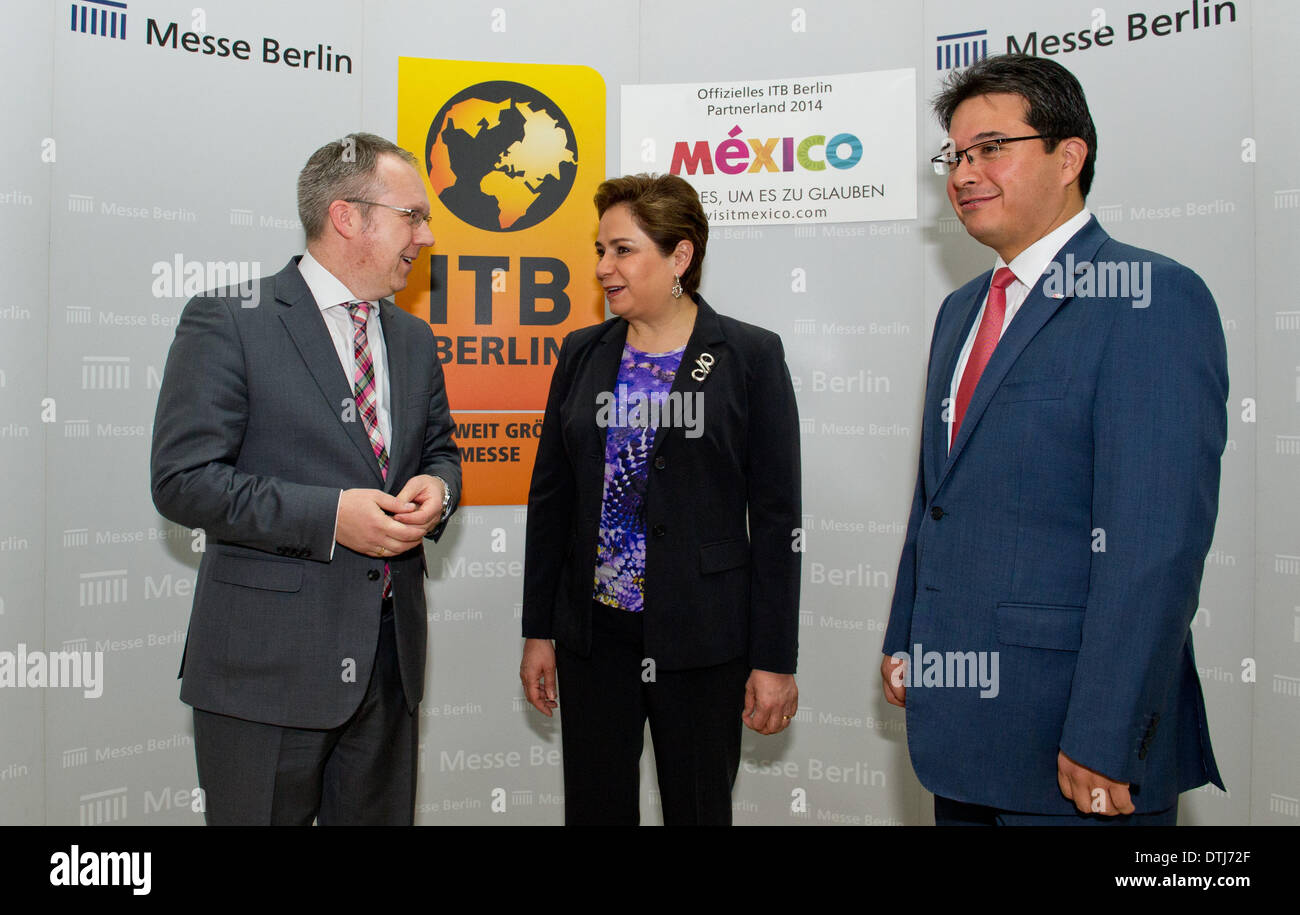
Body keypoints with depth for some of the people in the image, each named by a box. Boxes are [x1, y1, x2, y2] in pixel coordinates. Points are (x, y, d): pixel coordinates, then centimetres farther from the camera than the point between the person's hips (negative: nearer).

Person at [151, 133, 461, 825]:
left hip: (390, 655, 6)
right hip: (267, 662, -6)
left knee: (379, 817, 16)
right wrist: (329, 515, -20)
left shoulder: (413, 340, 12)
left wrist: (436, 489, -4)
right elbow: (182, 481, -13)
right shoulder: (226, 323, -8)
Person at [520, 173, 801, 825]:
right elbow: (549, 497, 9)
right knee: (594, 808, 12)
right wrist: (538, 630, 7)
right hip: (594, 634, 3)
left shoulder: (750, 356, -5)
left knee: (699, 809, 11)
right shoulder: (582, 355, 7)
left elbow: (776, 517, -6)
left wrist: (775, 659, -7)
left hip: (702, 641, -3)